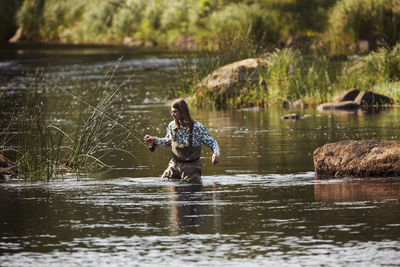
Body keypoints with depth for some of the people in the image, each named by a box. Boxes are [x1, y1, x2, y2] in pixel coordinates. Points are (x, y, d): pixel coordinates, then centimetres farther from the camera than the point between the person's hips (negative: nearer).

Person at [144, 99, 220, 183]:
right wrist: (154, 140, 1)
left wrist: (216, 154, -29)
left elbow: (212, 142, -9)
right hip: (175, 163, 4)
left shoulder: (197, 127, -17)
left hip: (191, 166, -4)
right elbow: (167, 142, 16)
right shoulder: (172, 126, -2)